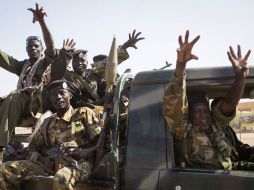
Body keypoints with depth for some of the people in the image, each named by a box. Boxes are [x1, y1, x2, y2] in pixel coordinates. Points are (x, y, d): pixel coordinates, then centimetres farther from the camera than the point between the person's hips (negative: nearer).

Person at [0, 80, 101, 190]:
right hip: (51, 164, 5)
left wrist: (82, 152, -19)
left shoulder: (84, 113, 8)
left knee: (62, 178, -42)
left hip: (79, 162, -5)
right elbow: (33, 148, 26)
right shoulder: (47, 123, 23)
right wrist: (41, 159, 2)